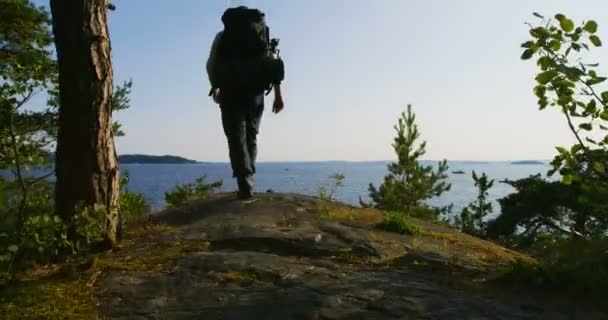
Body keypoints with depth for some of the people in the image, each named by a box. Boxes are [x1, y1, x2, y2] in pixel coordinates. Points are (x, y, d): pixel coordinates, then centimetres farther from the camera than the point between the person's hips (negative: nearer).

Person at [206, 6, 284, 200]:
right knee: (250, 137, 15)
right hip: (255, 92, 2)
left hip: (231, 92, -2)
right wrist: (278, 94, 0)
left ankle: (245, 186, -14)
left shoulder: (222, 36, 14)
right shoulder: (262, 33, 18)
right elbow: (275, 63, 4)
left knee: (237, 139, -2)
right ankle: (247, 182, 12)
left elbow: (211, 65, 5)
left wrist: (215, 87, 23)